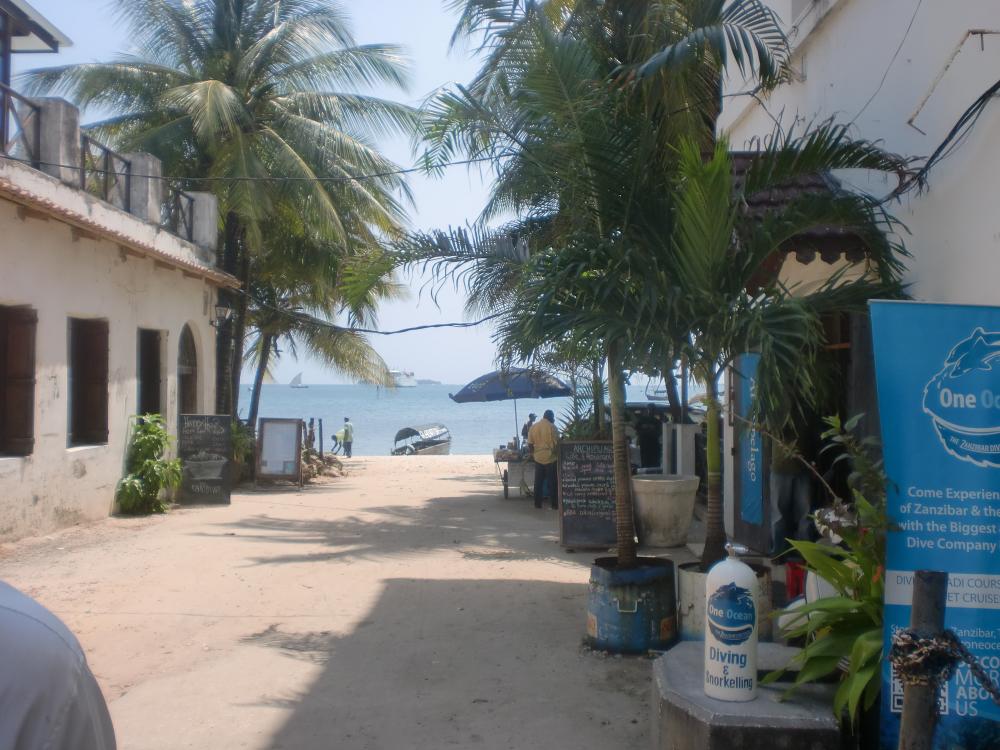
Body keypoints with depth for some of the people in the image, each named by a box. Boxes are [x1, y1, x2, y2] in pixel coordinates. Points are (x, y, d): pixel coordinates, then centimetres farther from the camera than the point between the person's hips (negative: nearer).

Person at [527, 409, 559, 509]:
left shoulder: (533, 427, 4)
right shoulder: (552, 427, -9)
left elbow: (530, 444, 5)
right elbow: (556, 443, -11)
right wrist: (558, 454, 3)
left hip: (538, 458, 4)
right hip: (550, 458, -4)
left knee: (538, 481, 10)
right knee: (552, 482, 2)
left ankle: (537, 503, 12)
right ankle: (554, 504, 3)